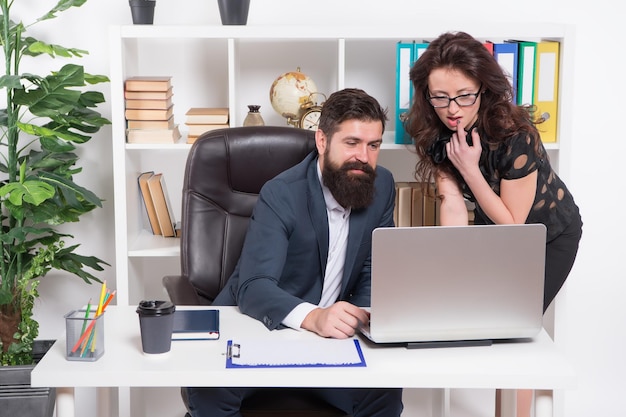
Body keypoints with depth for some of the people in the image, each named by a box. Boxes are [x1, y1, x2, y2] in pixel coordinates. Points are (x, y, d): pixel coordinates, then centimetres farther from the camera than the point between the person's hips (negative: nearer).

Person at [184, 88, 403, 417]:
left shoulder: (382, 187, -1)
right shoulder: (281, 195, -18)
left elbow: (373, 274, 6)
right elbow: (253, 287, -28)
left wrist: (361, 316, -17)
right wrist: (312, 316, -47)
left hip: (329, 332, 5)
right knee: (206, 389, -32)